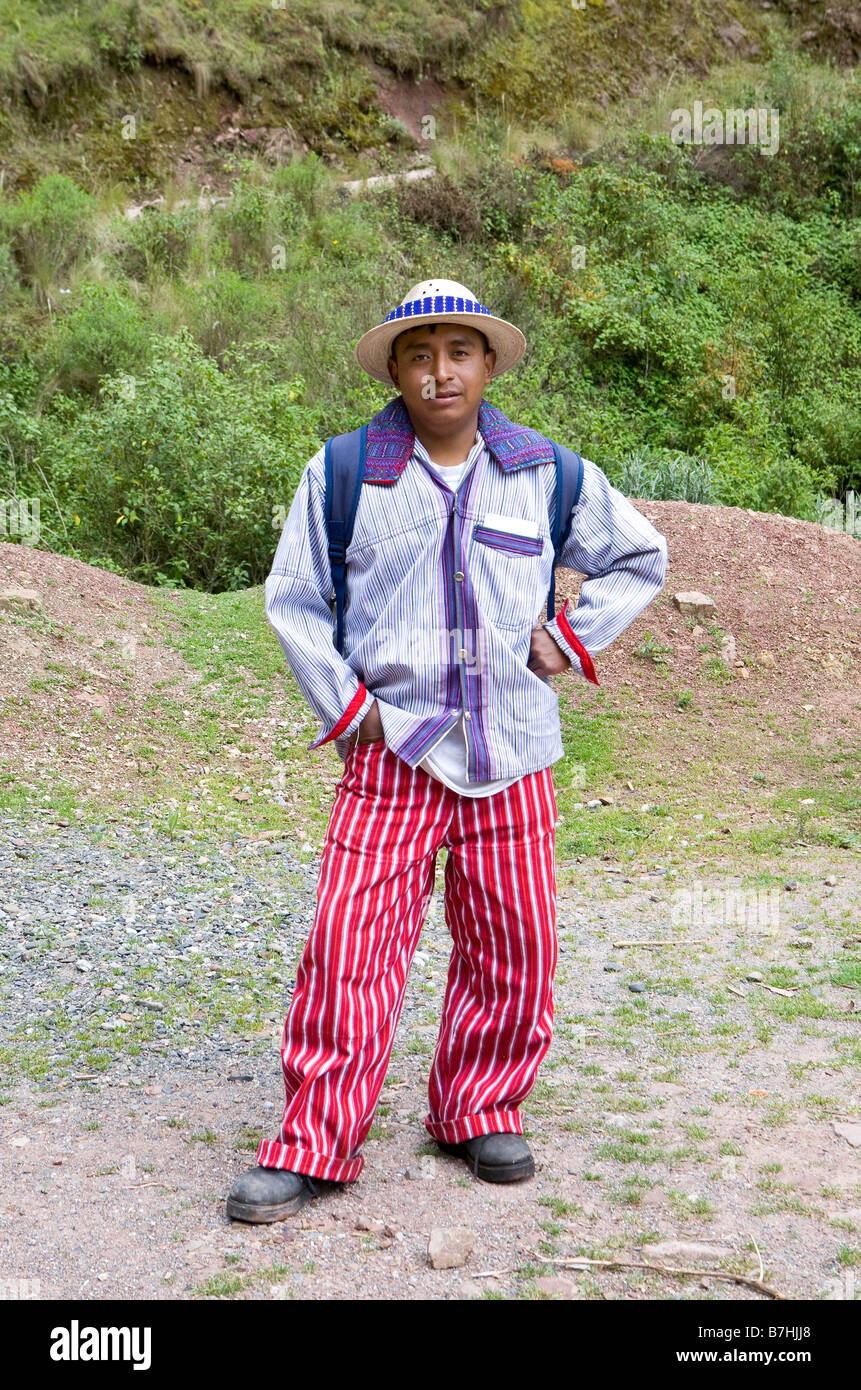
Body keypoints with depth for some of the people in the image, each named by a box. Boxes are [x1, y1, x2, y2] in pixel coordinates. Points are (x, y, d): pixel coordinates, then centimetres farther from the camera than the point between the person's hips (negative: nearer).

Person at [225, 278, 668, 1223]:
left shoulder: (547, 473, 5)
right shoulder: (344, 474, 0)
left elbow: (639, 558, 19)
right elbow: (293, 601, 7)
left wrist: (569, 639, 7)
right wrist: (345, 709, -1)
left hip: (512, 756, 2)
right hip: (392, 753, -2)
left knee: (511, 950, 8)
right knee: (349, 949, -7)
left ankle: (480, 1116, 29)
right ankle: (312, 1149, 6)